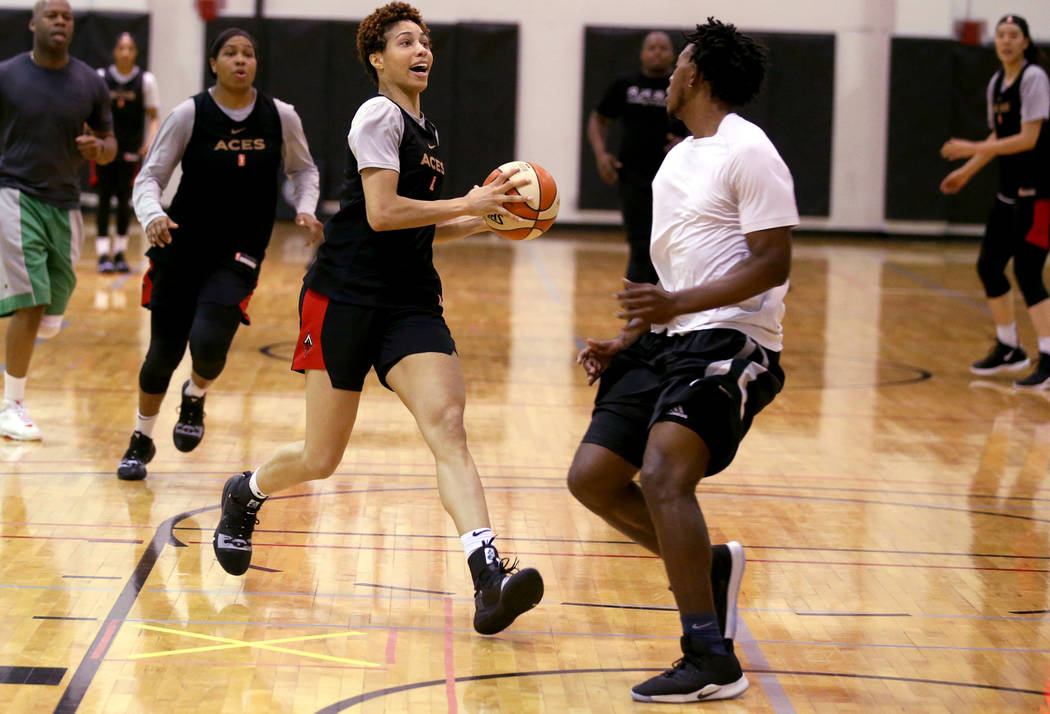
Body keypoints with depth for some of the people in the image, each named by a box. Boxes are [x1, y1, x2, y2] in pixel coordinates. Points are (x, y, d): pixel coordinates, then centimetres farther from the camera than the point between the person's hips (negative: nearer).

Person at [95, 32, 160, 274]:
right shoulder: (101, 77, -3)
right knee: (104, 198, -4)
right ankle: (103, 255, -3)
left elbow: (153, 117, 0)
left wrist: (151, 140, -15)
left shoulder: (146, 80, -3)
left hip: (131, 149, 0)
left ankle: (120, 254, 14)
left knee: (124, 200, 3)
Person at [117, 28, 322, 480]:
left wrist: (305, 209, -4)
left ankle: (195, 397, 17)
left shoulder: (280, 117, -2)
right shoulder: (189, 116, -7)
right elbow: (150, 178, -5)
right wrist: (152, 216, -25)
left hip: (238, 256, 0)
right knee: (163, 352, 4)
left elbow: (303, 170, 14)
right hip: (182, 248, 0)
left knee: (208, 343, -19)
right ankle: (142, 439, 28)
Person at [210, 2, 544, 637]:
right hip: (345, 299, -6)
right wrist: (469, 203, -12)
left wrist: (487, 218, 17)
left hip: (411, 306, 6)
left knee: (447, 424, -18)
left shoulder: (426, 131, 20)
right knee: (321, 459, 2)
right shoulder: (380, 115, -6)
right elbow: (383, 214, -18)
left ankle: (490, 581, -32)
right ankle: (244, 495, 37)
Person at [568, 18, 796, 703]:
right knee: (592, 477, 3)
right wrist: (629, 339, 14)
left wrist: (679, 304, -27)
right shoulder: (679, 159, 19)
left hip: (731, 340, -10)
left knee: (662, 473, -26)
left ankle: (711, 659, -23)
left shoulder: (748, 153, -10)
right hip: (671, 339, 10)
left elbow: (772, 264, -17)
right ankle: (708, 565, 19)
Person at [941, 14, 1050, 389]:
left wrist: (971, 149, -19)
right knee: (989, 266, 11)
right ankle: (1008, 349, 26)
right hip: (1011, 191, 9)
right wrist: (967, 171, 17)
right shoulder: (997, 83, 11)